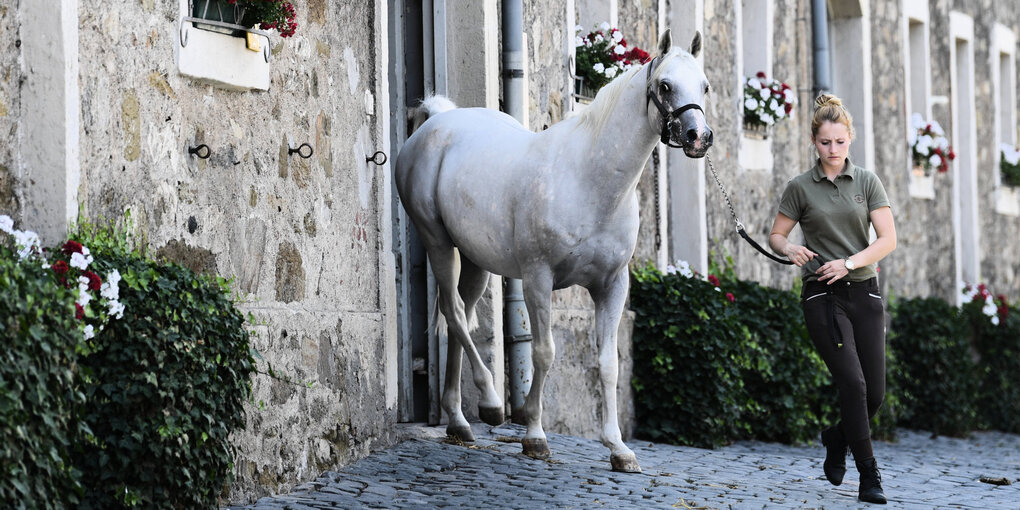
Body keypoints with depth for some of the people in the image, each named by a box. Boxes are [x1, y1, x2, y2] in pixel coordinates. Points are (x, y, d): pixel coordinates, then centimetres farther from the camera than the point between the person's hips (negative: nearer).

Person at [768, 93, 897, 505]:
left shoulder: (867, 182, 5)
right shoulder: (800, 188, 2)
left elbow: (888, 239, -2)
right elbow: (775, 235, 8)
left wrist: (849, 262, -18)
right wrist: (789, 248, -15)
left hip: (864, 291, 2)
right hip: (823, 296, -2)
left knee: (875, 392, 2)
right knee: (853, 383, -15)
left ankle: (837, 439, 33)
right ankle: (869, 477, -8)